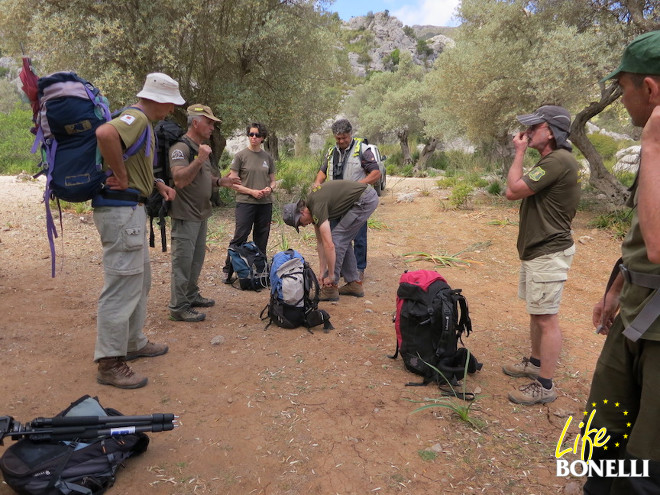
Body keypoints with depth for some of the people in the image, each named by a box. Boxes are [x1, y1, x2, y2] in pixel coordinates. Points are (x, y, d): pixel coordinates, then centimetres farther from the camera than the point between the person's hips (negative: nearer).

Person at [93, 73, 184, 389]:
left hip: (131, 211, 11)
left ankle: (134, 343, 33)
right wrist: (122, 176, -25)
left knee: (140, 281, 20)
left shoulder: (143, 123, 17)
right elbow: (105, 133, -36)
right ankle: (109, 364, 4)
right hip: (121, 211, -11)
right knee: (122, 286, -6)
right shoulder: (136, 118, -15)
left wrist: (158, 185, 11)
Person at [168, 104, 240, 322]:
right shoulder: (181, 147, -16)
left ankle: (191, 296, 31)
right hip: (185, 216, -10)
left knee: (197, 259, 18)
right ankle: (178, 306, 3)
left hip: (201, 214, 10)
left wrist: (220, 181, 6)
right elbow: (180, 180, -28)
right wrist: (199, 159, -34)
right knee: (182, 261, -5)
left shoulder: (201, 147, 17)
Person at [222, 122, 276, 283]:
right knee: (239, 238, -4)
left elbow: (273, 181, 17)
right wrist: (252, 191, -13)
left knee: (261, 240, 9)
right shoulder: (241, 156, -1)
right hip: (245, 203, -4)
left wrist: (269, 189, -6)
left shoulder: (267, 157, 11)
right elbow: (232, 182, -4)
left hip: (265, 203, 4)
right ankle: (227, 270, 9)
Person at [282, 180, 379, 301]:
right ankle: (354, 284, 17)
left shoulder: (317, 208, -21)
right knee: (343, 240, 13)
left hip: (365, 200, -10)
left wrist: (331, 276, -16)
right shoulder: (311, 204, 8)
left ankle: (331, 288, -3)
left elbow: (329, 245, -25)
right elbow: (320, 241, 12)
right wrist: (322, 271, 10)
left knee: (337, 237, -8)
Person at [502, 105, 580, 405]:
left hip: (548, 254, -11)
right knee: (536, 312, 20)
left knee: (546, 318, -4)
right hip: (535, 250, 11)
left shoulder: (559, 161, -20)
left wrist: (519, 152, -10)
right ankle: (535, 363, 35)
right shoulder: (550, 160, 15)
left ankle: (545, 386, 5)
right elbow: (516, 191, 15)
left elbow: (513, 190, -21)